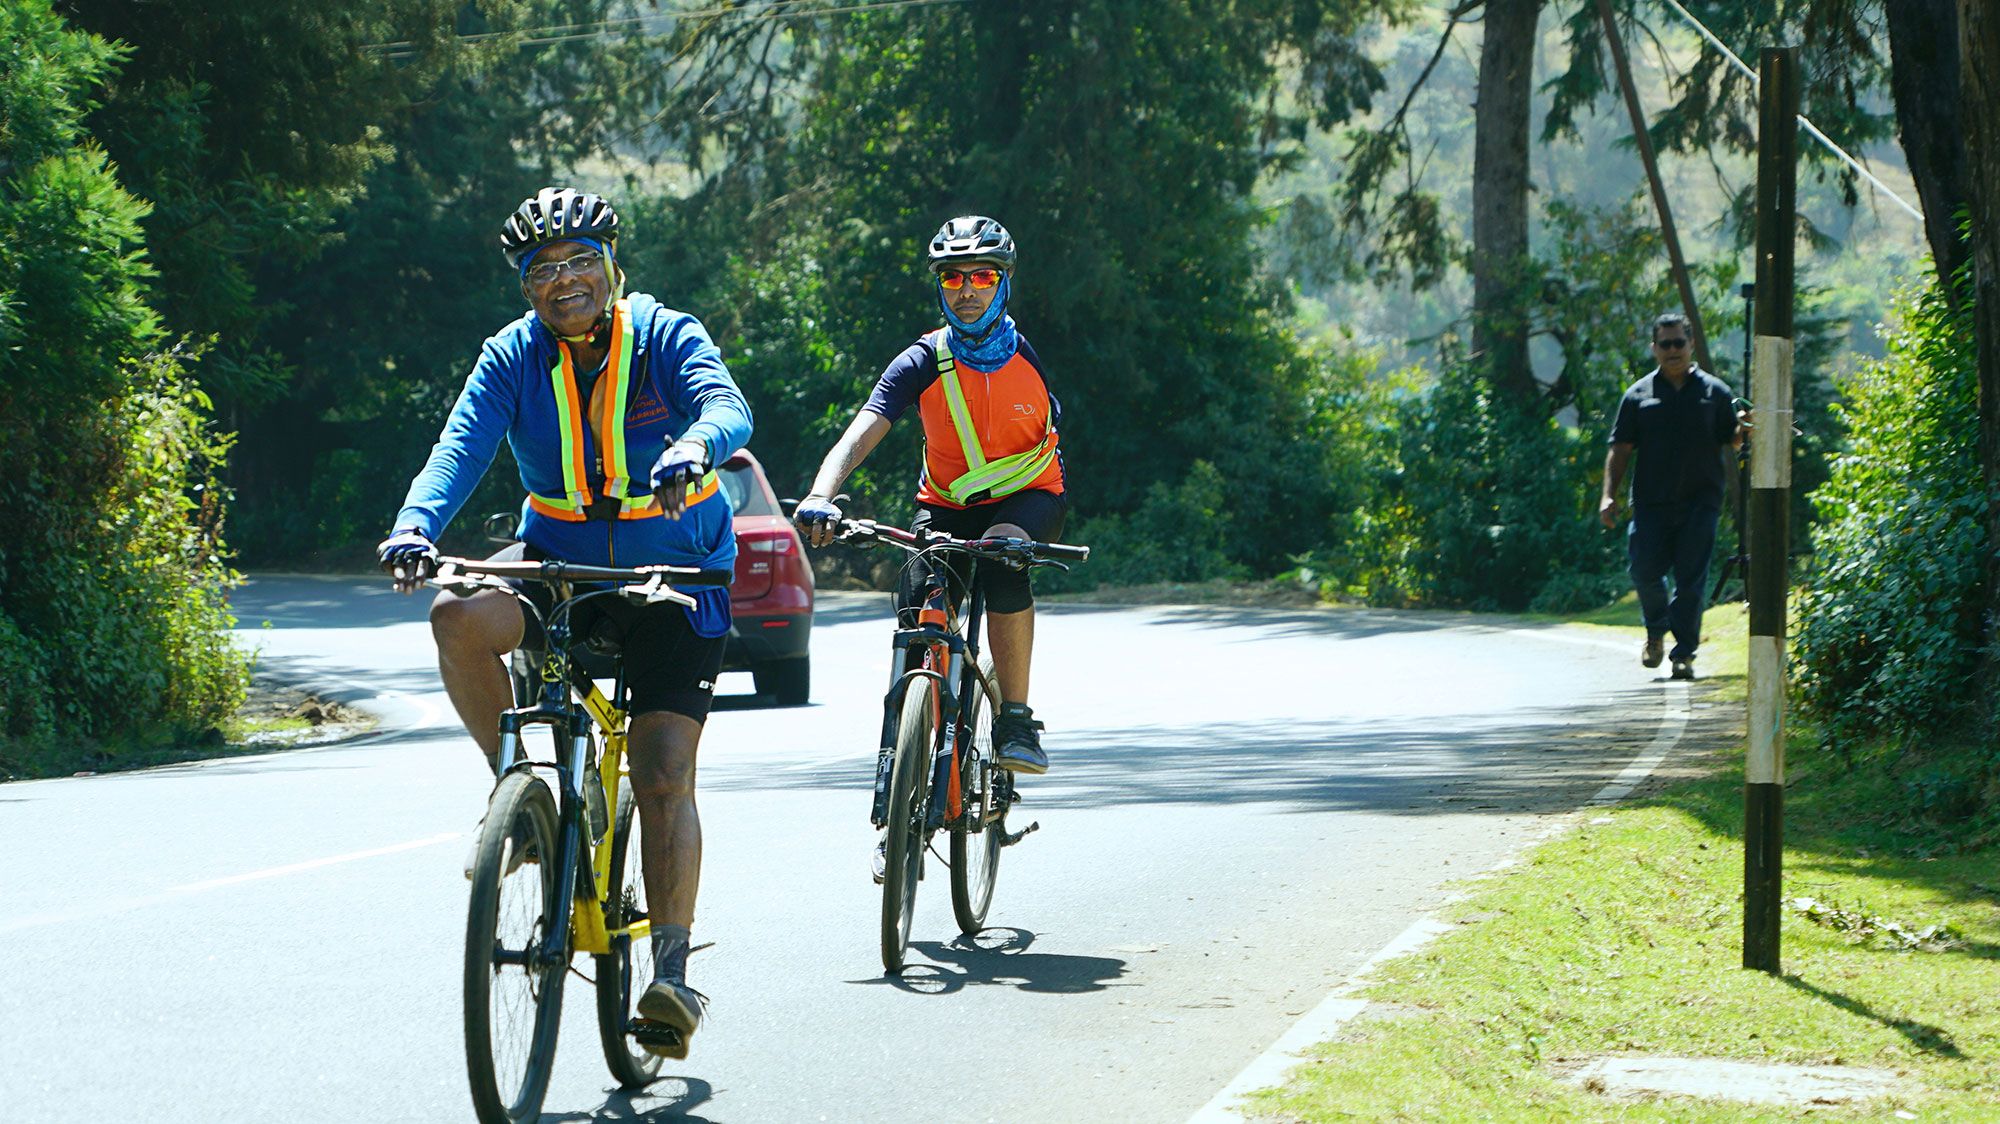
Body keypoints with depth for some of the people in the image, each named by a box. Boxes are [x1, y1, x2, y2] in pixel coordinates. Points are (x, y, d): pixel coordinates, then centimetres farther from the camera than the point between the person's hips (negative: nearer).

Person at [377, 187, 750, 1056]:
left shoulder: (666, 338, -12)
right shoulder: (513, 357, -6)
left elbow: (727, 407, -31)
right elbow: (461, 446, -20)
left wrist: (696, 445, -56)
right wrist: (416, 525, -41)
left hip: (673, 578, -2)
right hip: (558, 560, 2)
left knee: (664, 779, -10)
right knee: (459, 617, -30)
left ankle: (672, 969, -4)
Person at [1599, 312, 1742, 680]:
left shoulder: (1714, 392, 9)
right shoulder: (1639, 395, 10)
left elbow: (1731, 441, 9)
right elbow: (1620, 449, 8)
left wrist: (1743, 432, -14)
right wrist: (1609, 495, -2)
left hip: (1699, 502, -1)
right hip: (1651, 502, 1)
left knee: (1691, 579, -4)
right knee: (1645, 570, -4)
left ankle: (1684, 652, 3)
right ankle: (1656, 631, 24)